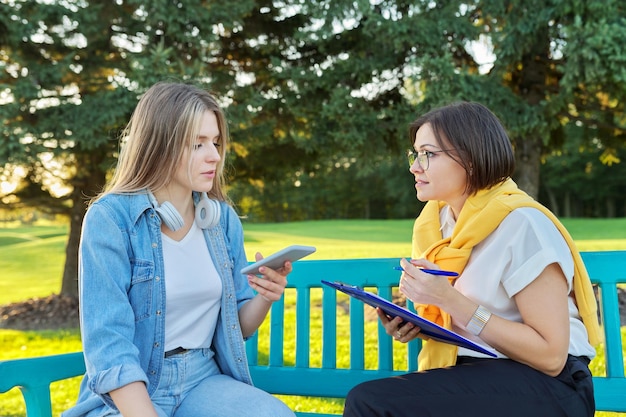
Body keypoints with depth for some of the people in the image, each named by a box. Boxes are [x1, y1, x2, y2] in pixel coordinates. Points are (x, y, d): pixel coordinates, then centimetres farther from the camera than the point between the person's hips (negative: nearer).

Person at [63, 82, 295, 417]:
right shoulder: (110, 217, -12)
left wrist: (265, 298, -11)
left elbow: (239, 325, 10)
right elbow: (107, 347, -16)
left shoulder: (224, 218, 4)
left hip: (204, 381, 4)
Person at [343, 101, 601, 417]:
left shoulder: (521, 224, -16)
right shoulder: (435, 222, 6)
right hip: (468, 375, 6)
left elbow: (551, 356, -18)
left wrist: (449, 299, -22)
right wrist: (415, 325, -3)